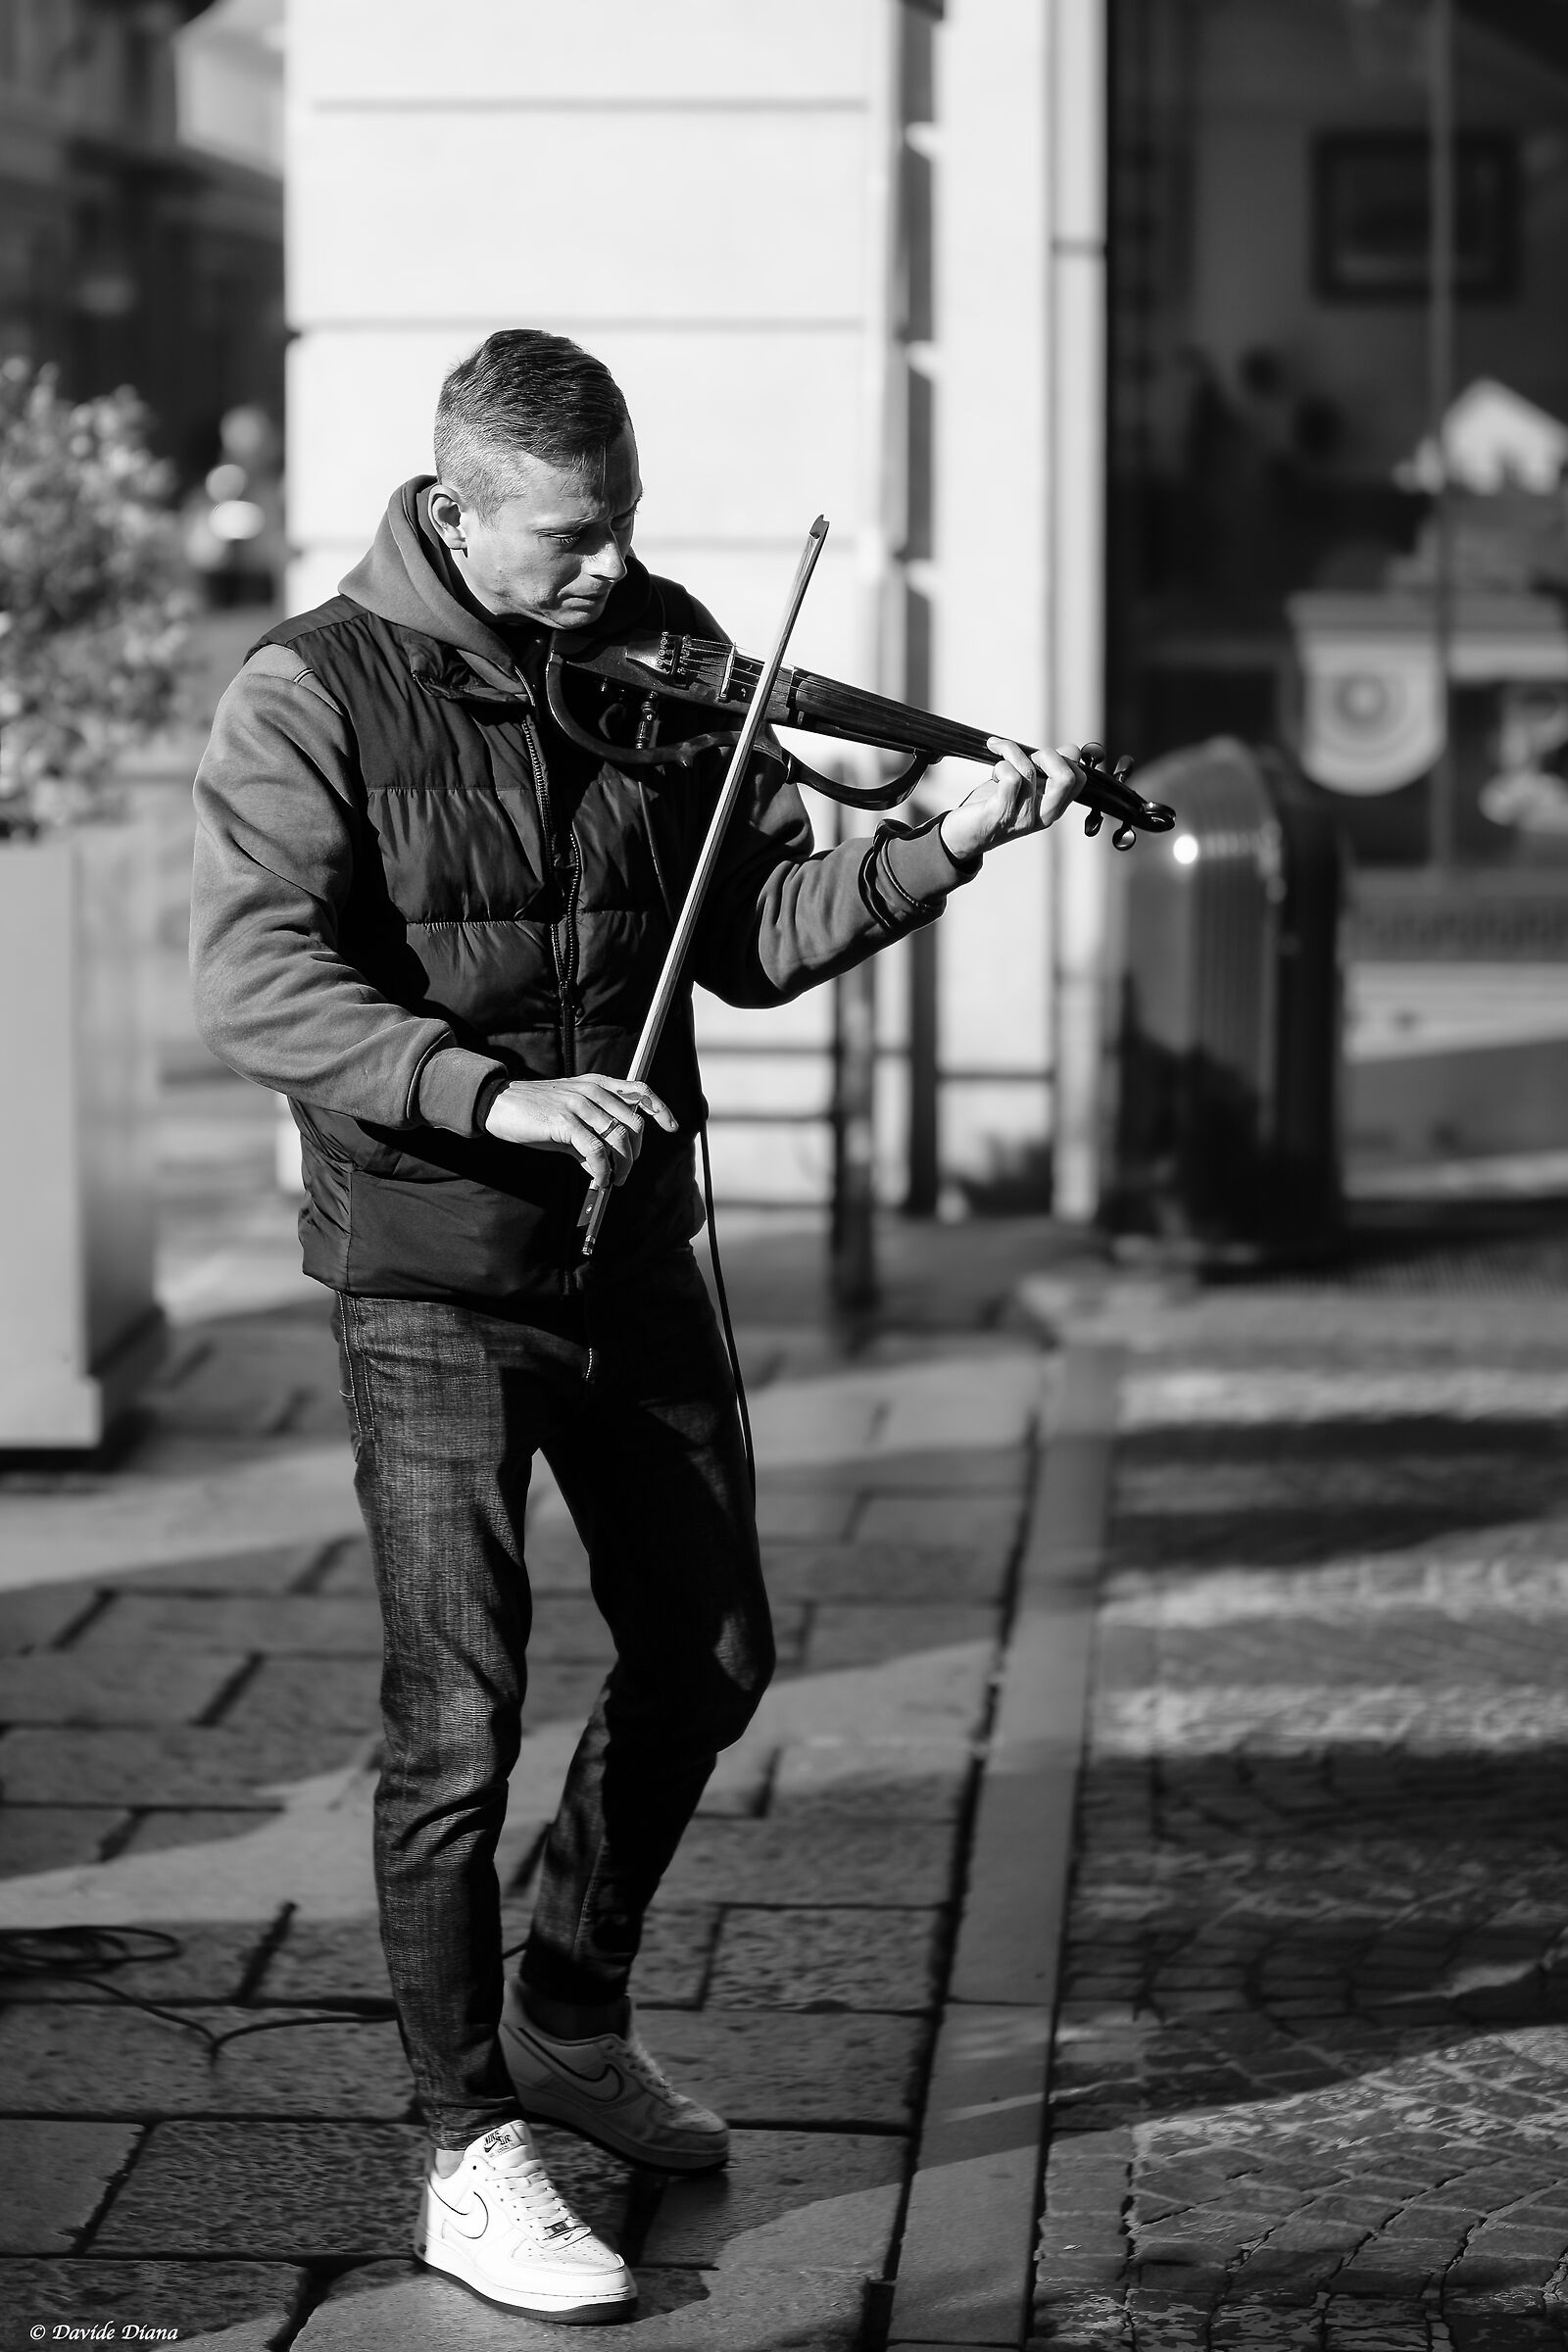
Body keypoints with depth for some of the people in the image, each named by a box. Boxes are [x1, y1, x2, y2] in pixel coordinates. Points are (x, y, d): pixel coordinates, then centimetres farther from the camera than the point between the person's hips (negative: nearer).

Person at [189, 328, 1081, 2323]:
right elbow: (254, 985, -23)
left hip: (633, 1246, 6)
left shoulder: (661, 652, 2)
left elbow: (747, 934, 3)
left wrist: (936, 852, -13)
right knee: (459, 1722, -4)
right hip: (431, 1273, -6)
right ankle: (473, 2156, 9)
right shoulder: (312, 698, -12)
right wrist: (492, 1093, -34)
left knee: (707, 1661, 17)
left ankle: (570, 2016, 39)